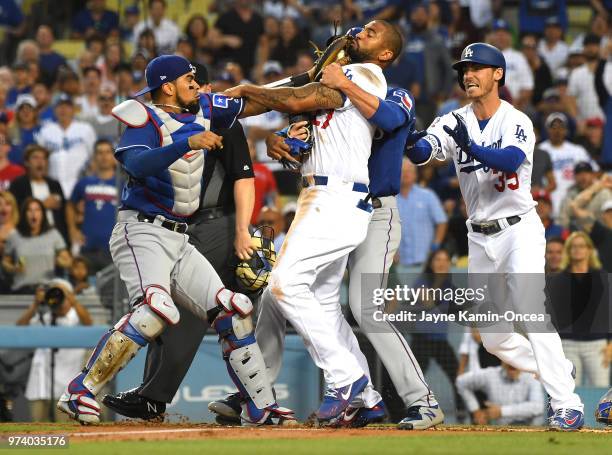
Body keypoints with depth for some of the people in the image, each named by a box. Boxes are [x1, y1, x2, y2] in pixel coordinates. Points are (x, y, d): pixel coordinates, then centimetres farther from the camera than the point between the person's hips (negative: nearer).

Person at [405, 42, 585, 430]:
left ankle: (567, 405, -24)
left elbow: (511, 161, -31)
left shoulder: (517, 122, -10)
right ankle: (561, 369, 33)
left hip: (519, 230, -6)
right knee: (493, 336, 9)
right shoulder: (455, 123, 2)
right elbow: (420, 151, -16)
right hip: (480, 238, 6)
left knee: (530, 310, -24)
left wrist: (471, 147, -47)